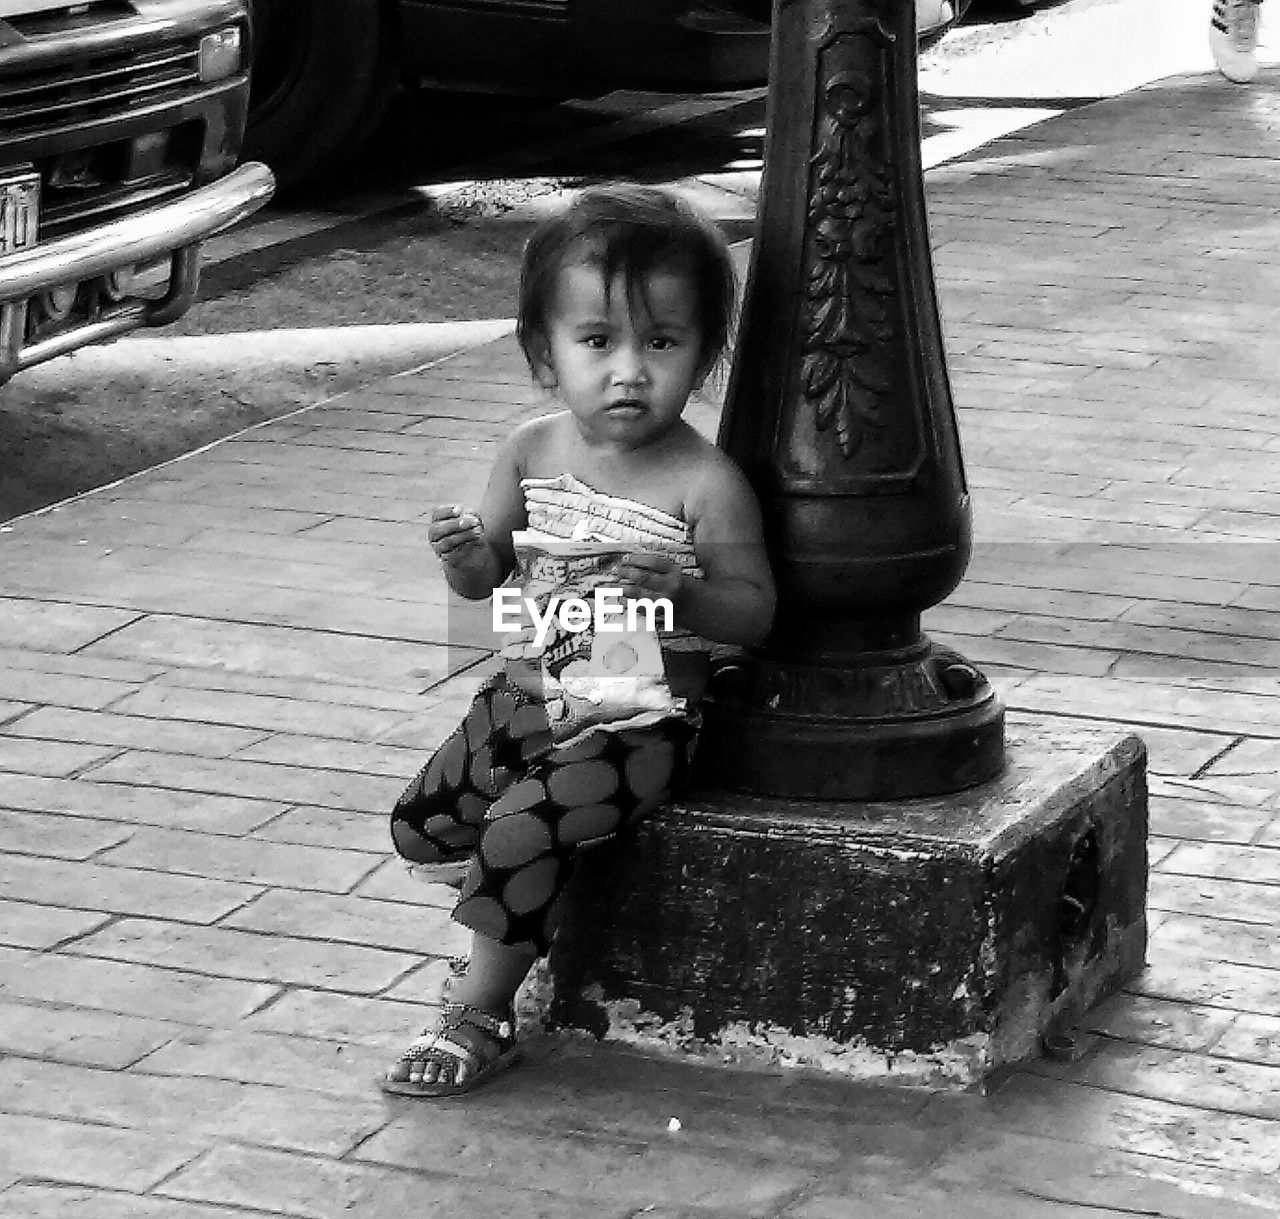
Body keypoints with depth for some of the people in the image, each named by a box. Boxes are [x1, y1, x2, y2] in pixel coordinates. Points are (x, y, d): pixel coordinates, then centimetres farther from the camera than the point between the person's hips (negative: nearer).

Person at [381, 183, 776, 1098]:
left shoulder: (706, 485, -17)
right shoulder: (534, 453, -1)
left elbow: (755, 612, -13)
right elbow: (493, 574, 7)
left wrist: (682, 592, -33)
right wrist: (467, 553, -17)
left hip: (637, 722, -7)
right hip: (526, 697, 7)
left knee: (522, 832, -22)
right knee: (421, 825, 9)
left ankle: (480, 1014, -4)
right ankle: (535, 913, 33)